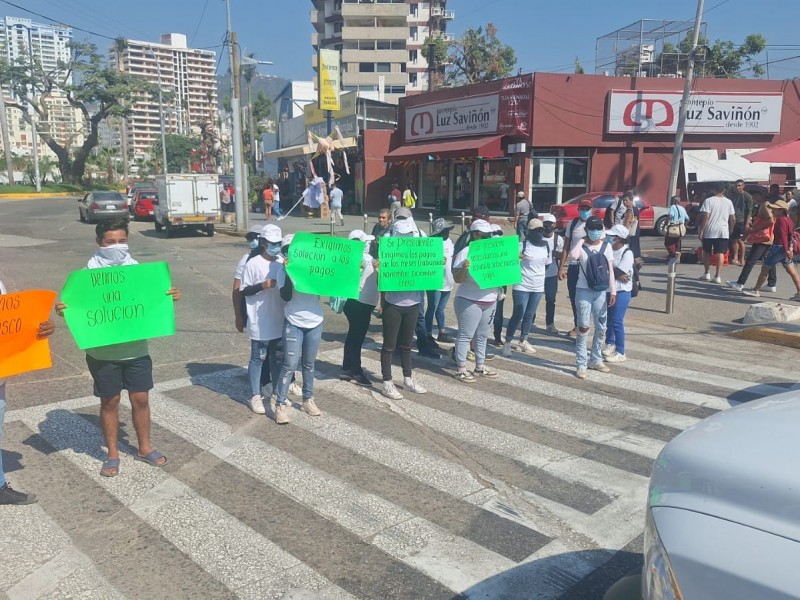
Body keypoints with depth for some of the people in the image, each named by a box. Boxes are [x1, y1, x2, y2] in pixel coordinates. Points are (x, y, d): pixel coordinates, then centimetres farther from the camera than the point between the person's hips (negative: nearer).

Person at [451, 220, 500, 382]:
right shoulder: (465, 253, -11)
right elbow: (457, 279, -13)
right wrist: (463, 268, -32)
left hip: (490, 301, 7)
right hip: (469, 301, -7)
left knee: (483, 335, 15)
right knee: (465, 335, -2)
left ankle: (480, 366, 27)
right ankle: (460, 369, 6)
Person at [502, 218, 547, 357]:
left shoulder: (546, 246, 7)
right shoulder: (522, 245, -9)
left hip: (538, 287, 5)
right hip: (522, 286, -5)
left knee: (529, 315, 11)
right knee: (518, 315, -6)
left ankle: (523, 342, 23)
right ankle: (507, 343, 4)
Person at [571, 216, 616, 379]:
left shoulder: (606, 246, 5)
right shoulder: (581, 246, -4)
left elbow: (610, 270, 5)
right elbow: (573, 256, -29)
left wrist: (613, 291, -1)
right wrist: (581, 240, -13)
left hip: (601, 291, 4)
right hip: (584, 291, -4)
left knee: (601, 328, 11)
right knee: (583, 327, -8)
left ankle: (596, 360, 27)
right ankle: (581, 364, -2)